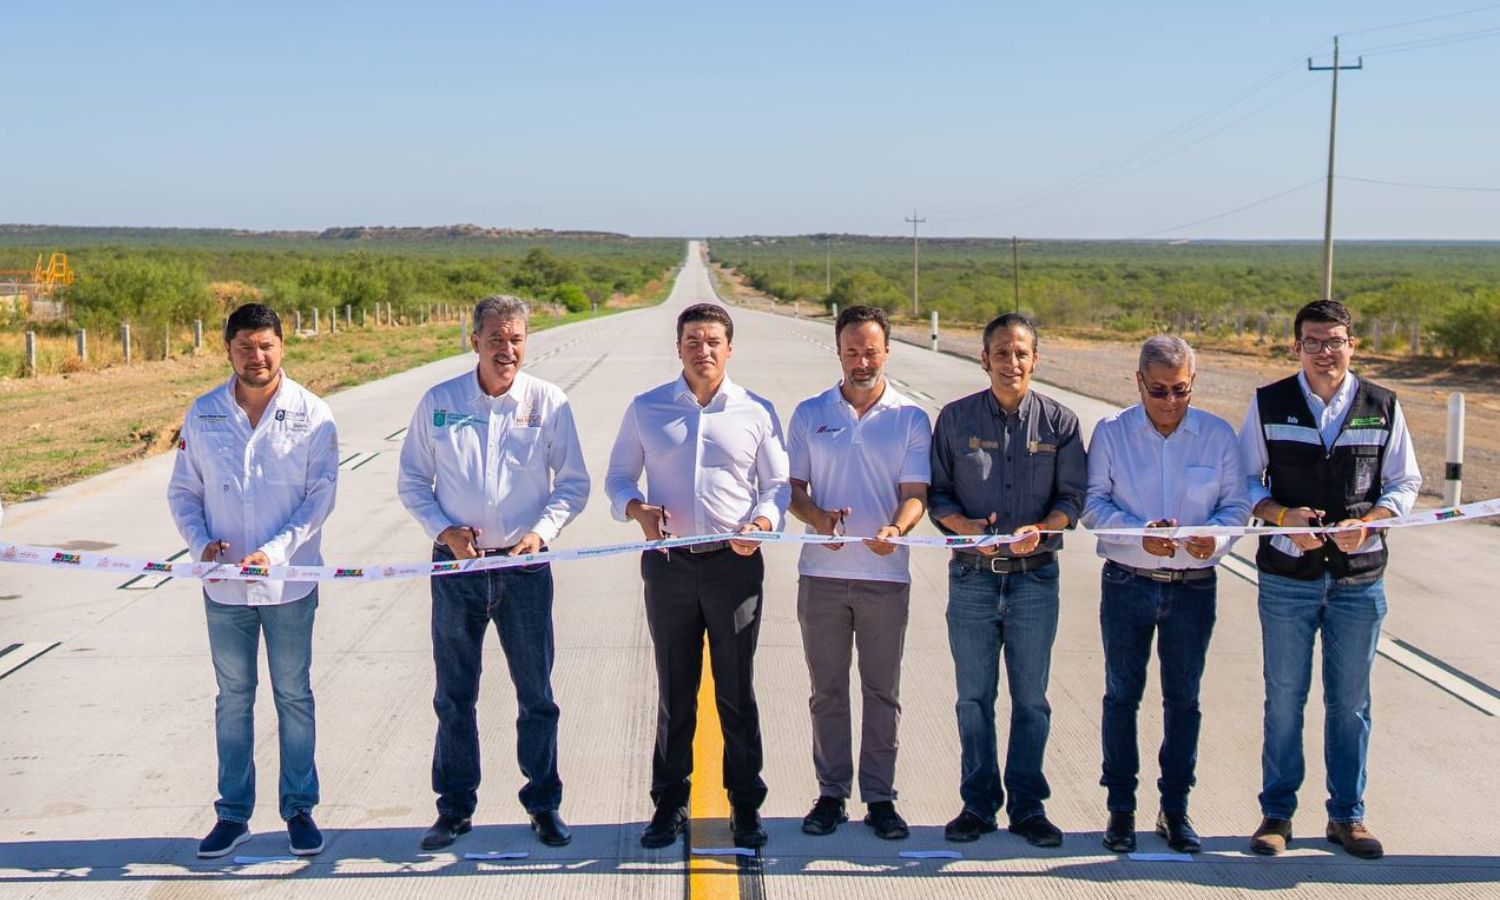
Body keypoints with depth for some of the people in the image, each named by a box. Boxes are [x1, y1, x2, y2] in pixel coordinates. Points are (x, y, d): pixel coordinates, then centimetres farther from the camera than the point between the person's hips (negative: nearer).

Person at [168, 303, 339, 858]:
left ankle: (299, 809, 21)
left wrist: (275, 551, -19)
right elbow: (182, 492, 6)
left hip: (288, 581, -2)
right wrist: (201, 542, -12)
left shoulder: (312, 416, -5)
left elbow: (320, 497, -8)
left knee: (294, 696, 9)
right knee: (233, 699, 12)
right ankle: (233, 813, 22)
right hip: (224, 585, 2)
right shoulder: (203, 415, 1)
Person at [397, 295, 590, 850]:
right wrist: (444, 529, -8)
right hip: (457, 567, 1)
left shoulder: (549, 403, -1)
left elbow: (573, 485, 4)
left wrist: (541, 532, -11)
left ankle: (543, 804, 21)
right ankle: (455, 807, 21)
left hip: (524, 567, 0)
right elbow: (412, 482, 7)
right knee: (454, 695, 8)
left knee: (537, 695, 6)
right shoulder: (438, 403, 1)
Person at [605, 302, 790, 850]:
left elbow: (778, 486, 6)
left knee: (737, 692, 5)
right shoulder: (646, 409, 6)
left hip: (736, 564, -1)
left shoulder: (756, 413, 4)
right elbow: (618, 479, 10)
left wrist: (762, 522, -15)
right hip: (670, 564, 1)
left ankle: (745, 805, 16)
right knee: (674, 691, 9)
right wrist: (638, 508, -12)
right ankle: (670, 803, 19)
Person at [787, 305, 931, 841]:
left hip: (885, 575, -1)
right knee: (827, 691, 8)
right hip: (822, 573, 1)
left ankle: (880, 797, 14)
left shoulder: (910, 418, 3)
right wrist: (817, 517, -15)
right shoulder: (810, 414, 8)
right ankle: (831, 794, 18)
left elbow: (916, 492, -3)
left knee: (882, 692, 5)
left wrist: (896, 528, -25)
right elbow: (792, 485, 7)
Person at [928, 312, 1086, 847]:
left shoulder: (1059, 422, 2)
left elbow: (1072, 497, 2)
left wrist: (1039, 532, -17)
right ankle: (979, 803, 20)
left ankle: (1027, 806, 18)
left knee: (1031, 698, 6)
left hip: (1035, 577, 0)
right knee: (974, 697, 7)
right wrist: (967, 527, -14)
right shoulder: (957, 418, 2)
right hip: (972, 576, 0)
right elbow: (936, 493, 4)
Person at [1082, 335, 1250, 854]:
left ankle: (1175, 809, 21)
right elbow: (1094, 503, -6)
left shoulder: (1219, 435, 1)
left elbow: (1237, 505, 2)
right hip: (1127, 583, -1)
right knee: (1122, 694, 6)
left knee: (1183, 698, 9)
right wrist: (1140, 533, -23)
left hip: (1194, 587, 1)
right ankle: (1121, 808, 18)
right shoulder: (1111, 433, -2)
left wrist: (1214, 537, -20)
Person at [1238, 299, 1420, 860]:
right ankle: (1277, 813, 18)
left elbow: (1405, 483, 8)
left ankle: (1347, 815, 22)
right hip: (1287, 576, -1)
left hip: (1359, 577, 1)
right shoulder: (1268, 404, 1)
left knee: (1350, 702, 9)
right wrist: (1283, 515, -14)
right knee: (1284, 698, 6)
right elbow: (1244, 481, 5)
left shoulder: (1383, 408, 3)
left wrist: (1367, 523, -11)